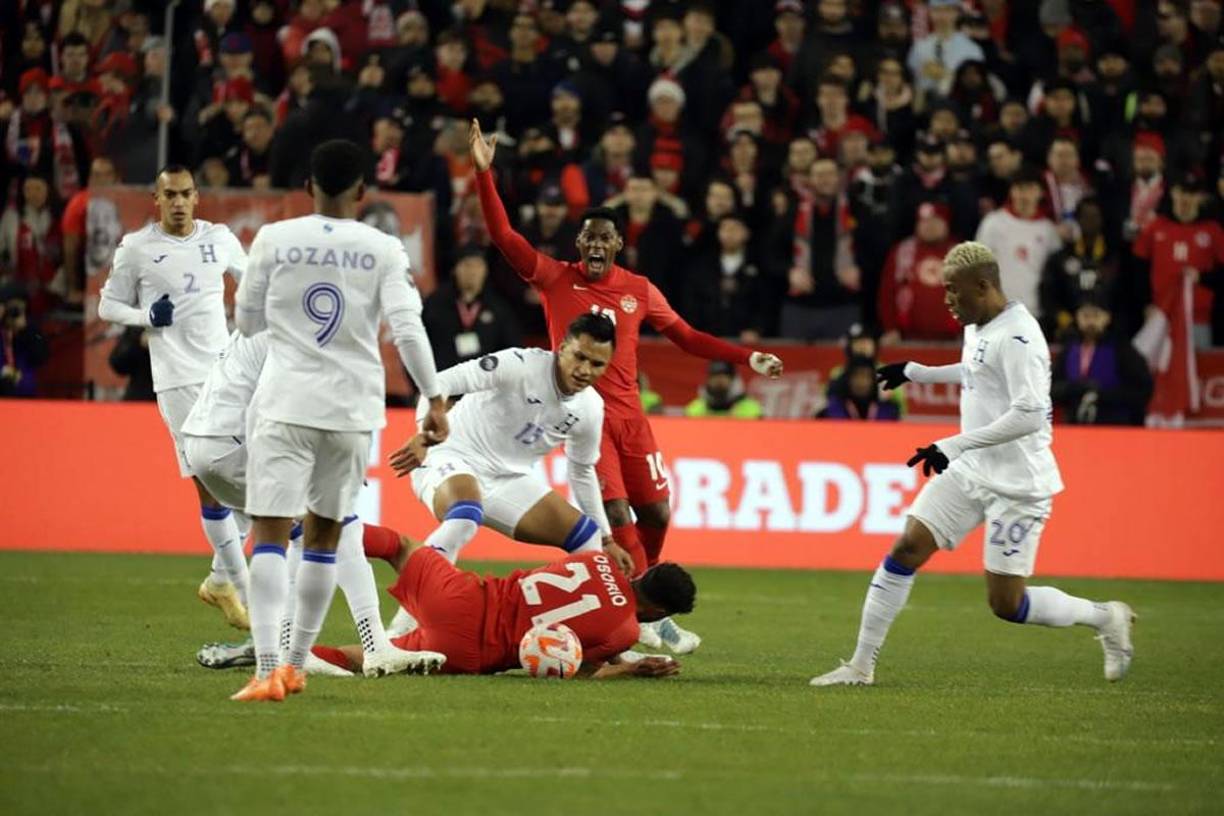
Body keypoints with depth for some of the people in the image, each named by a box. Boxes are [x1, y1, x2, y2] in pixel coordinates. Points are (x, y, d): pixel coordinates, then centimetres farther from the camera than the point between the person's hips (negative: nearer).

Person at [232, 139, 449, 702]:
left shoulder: (274, 239, -1)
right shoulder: (385, 250, -1)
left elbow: (248, 321, 9)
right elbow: (407, 328, -9)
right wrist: (434, 399, -1)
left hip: (286, 403, -2)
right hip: (353, 408, 2)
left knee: (270, 532, -6)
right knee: (324, 534, 16)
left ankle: (268, 669, -21)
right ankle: (296, 664, 21)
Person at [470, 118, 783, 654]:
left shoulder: (639, 290, 8)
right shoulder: (555, 279, -1)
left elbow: (684, 336, 16)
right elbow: (502, 235, -7)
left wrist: (747, 359, 10)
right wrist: (484, 173, -15)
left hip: (628, 413, 4)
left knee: (655, 512, 3)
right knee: (616, 512, -13)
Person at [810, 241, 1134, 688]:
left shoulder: (1017, 338, -21)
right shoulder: (978, 328, 9)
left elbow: (1030, 415, -29)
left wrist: (953, 446, -26)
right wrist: (914, 372, 36)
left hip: (1017, 484, -9)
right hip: (970, 470, 9)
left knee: (1006, 604, -6)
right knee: (906, 548, -2)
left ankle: (1105, 617, 17)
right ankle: (861, 666, 3)